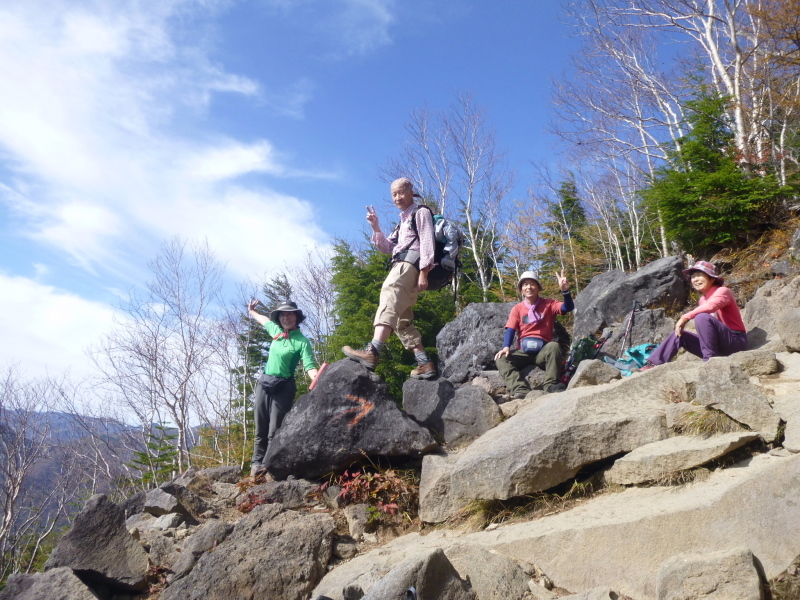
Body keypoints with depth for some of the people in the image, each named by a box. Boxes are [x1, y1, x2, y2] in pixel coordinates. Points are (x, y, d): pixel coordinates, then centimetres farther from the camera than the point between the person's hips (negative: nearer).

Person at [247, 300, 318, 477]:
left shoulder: (302, 341, -11)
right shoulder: (276, 331, 7)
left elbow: (310, 366, -21)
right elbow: (265, 321, 30)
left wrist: (317, 381, -42)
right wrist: (252, 312, 48)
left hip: (283, 387, -6)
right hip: (264, 382, 6)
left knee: (274, 430, -9)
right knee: (261, 428, 7)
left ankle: (270, 465, -7)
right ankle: (257, 462, 12)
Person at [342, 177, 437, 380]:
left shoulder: (421, 213, 9)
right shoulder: (402, 221, 34)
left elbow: (426, 242, -6)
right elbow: (387, 248, 27)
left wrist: (423, 271, -19)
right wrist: (376, 227, 11)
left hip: (411, 262, -10)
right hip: (401, 266, 10)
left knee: (389, 296, -32)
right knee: (402, 321, 4)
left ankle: (372, 352, -52)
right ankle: (425, 363, 1)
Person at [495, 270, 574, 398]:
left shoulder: (548, 304, 6)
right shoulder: (517, 309, 10)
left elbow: (568, 307, -10)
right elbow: (510, 330, 0)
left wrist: (565, 291, -29)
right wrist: (506, 347, -19)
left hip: (544, 351, -2)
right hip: (524, 352, 2)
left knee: (554, 346, -34)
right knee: (501, 359, -23)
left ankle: (551, 385, -32)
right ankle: (520, 389, -41)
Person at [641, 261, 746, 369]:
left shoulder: (723, 291, -8)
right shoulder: (702, 299, 15)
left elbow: (711, 306, -32)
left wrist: (685, 317, -28)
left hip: (736, 341, -8)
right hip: (719, 345, 8)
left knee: (702, 317, -28)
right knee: (678, 334, 0)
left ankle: (710, 359, -22)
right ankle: (652, 364, -9)